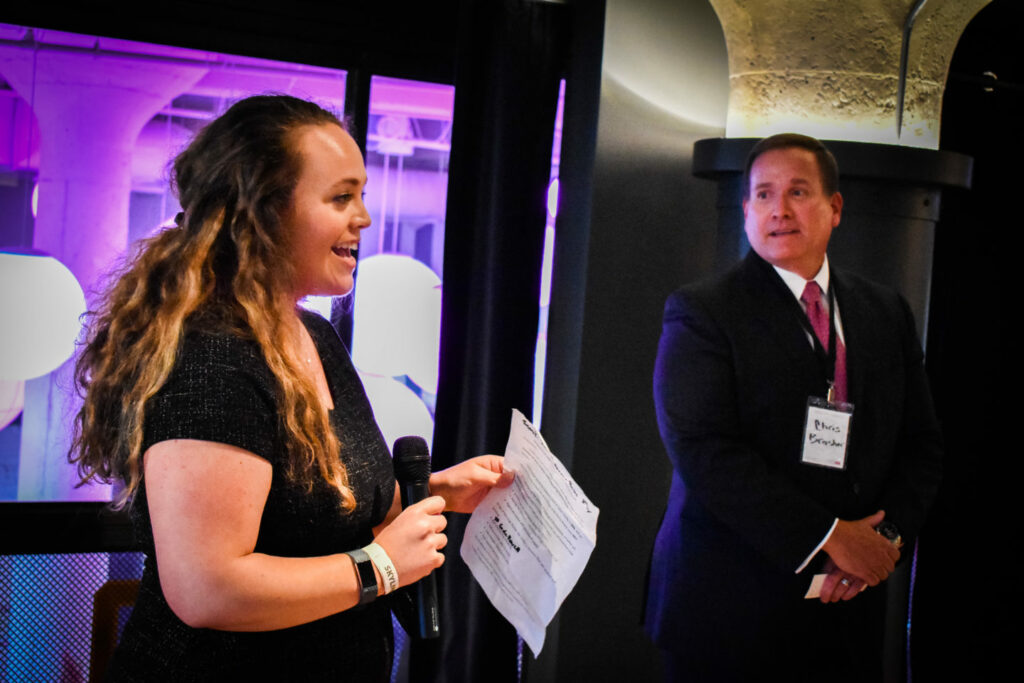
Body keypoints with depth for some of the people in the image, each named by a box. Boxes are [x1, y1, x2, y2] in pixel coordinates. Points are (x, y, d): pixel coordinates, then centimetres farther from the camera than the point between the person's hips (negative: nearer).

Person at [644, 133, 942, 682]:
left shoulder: (887, 313, 10)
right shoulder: (700, 312, -6)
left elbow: (921, 444, 11)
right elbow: (704, 451, -17)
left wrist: (889, 534, -7)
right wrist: (827, 536, -17)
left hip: (847, 602, 4)